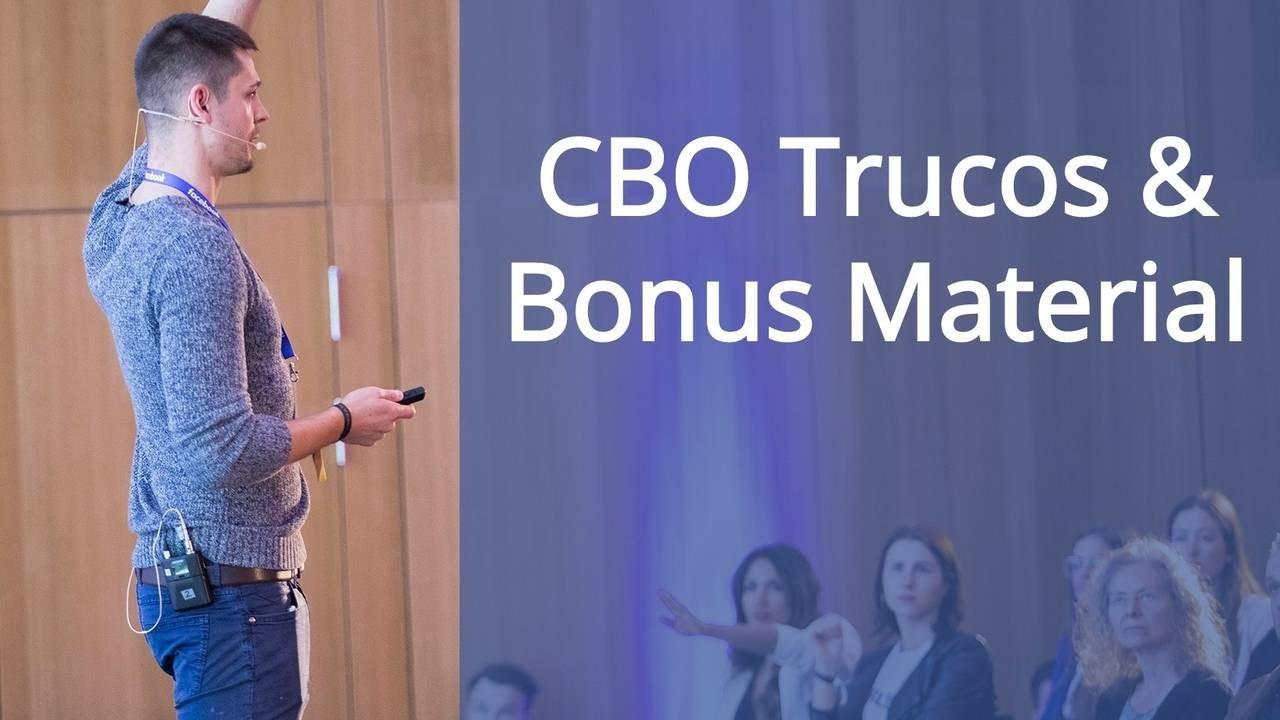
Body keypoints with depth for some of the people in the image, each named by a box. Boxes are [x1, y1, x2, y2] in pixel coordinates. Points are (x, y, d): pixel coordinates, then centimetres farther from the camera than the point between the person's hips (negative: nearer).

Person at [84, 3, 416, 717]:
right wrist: (344, 421, -10)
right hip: (232, 587, -10)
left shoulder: (121, 215, 7)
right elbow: (222, 450, -23)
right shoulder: (194, 248, -19)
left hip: (177, 574, 10)